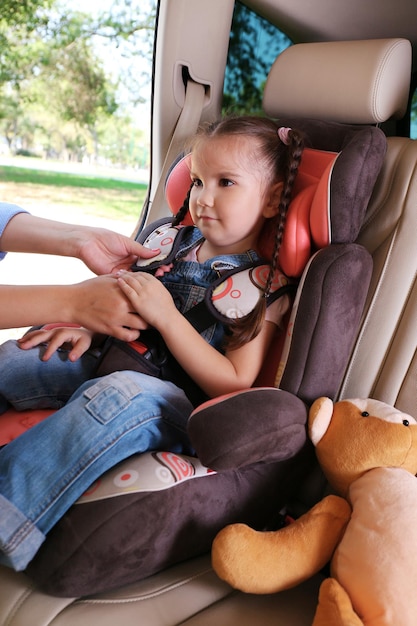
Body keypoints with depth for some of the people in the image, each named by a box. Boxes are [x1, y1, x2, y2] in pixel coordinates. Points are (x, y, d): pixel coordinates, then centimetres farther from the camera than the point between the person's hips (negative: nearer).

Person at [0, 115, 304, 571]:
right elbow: (126, 302, 20)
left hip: (176, 410, -6)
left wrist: (166, 315, -22)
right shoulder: (177, 243, 8)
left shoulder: (263, 286, -7)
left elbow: (236, 386, -15)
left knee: (123, 394, -37)